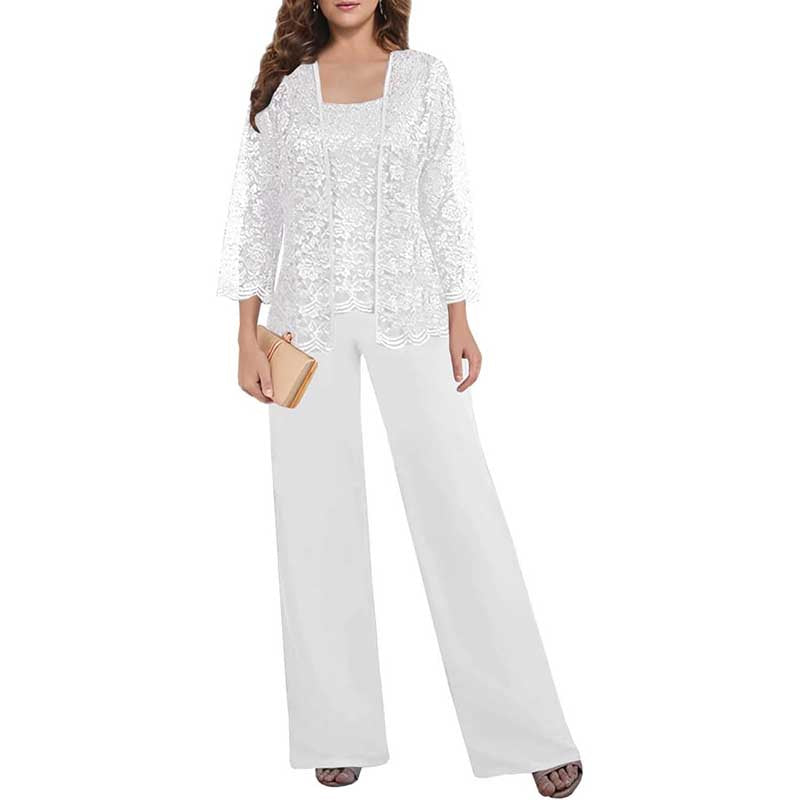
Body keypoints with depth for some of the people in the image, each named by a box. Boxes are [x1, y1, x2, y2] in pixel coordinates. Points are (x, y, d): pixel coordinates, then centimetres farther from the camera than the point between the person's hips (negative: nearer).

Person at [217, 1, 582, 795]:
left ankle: (526, 727, 6)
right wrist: (247, 335, 0)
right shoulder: (282, 84, 8)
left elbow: (445, 201, 7)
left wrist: (460, 318, 0)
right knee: (316, 512, 2)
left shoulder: (424, 76, 7)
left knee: (458, 501, -4)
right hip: (309, 313, 1)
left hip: (406, 306, -1)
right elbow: (255, 210, 7)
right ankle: (340, 727, 15)